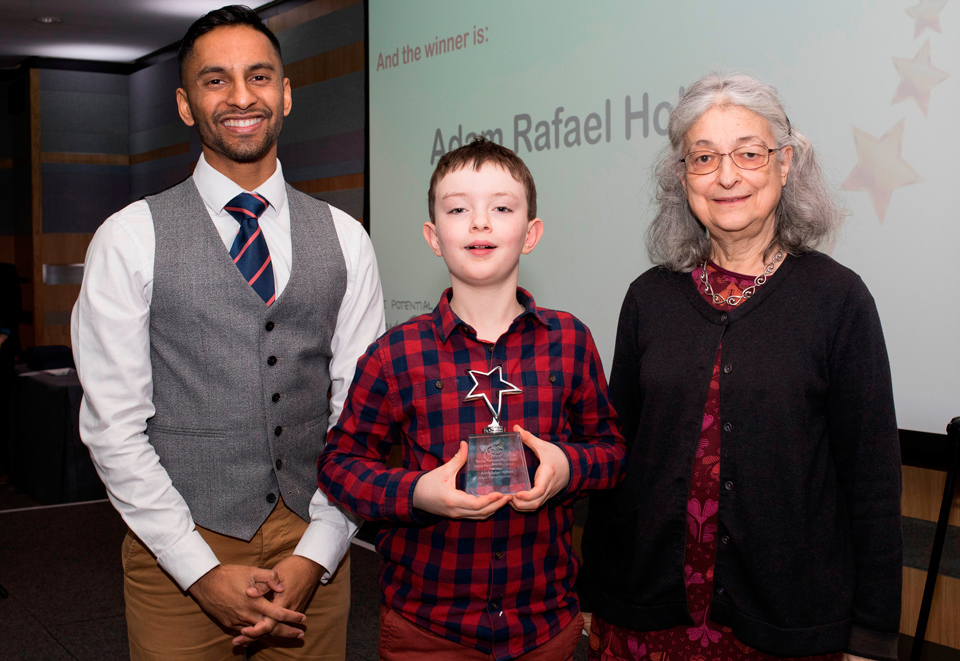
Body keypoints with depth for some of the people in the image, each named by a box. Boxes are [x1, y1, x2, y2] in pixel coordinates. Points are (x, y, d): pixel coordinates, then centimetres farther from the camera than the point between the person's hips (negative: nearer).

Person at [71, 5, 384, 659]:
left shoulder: (344, 239, 3)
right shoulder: (129, 240, -4)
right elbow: (113, 424, -6)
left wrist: (314, 557, -7)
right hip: (179, 556, -2)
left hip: (313, 551, 2)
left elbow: (361, 410, 1)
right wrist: (204, 572, -11)